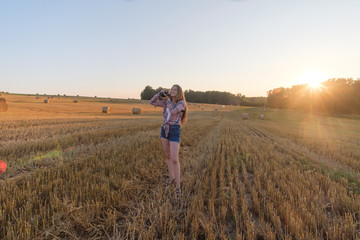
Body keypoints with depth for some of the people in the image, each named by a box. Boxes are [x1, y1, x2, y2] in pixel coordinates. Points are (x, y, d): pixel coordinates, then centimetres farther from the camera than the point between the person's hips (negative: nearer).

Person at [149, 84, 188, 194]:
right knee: (168, 156, 17)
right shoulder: (167, 102, 11)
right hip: (164, 129, 6)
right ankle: (171, 177, 36)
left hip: (175, 131, -6)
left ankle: (178, 186, -1)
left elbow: (173, 111, -22)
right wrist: (160, 93, -3)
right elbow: (152, 102, 11)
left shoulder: (182, 103, -6)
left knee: (174, 159, -11)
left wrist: (168, 100, -6)